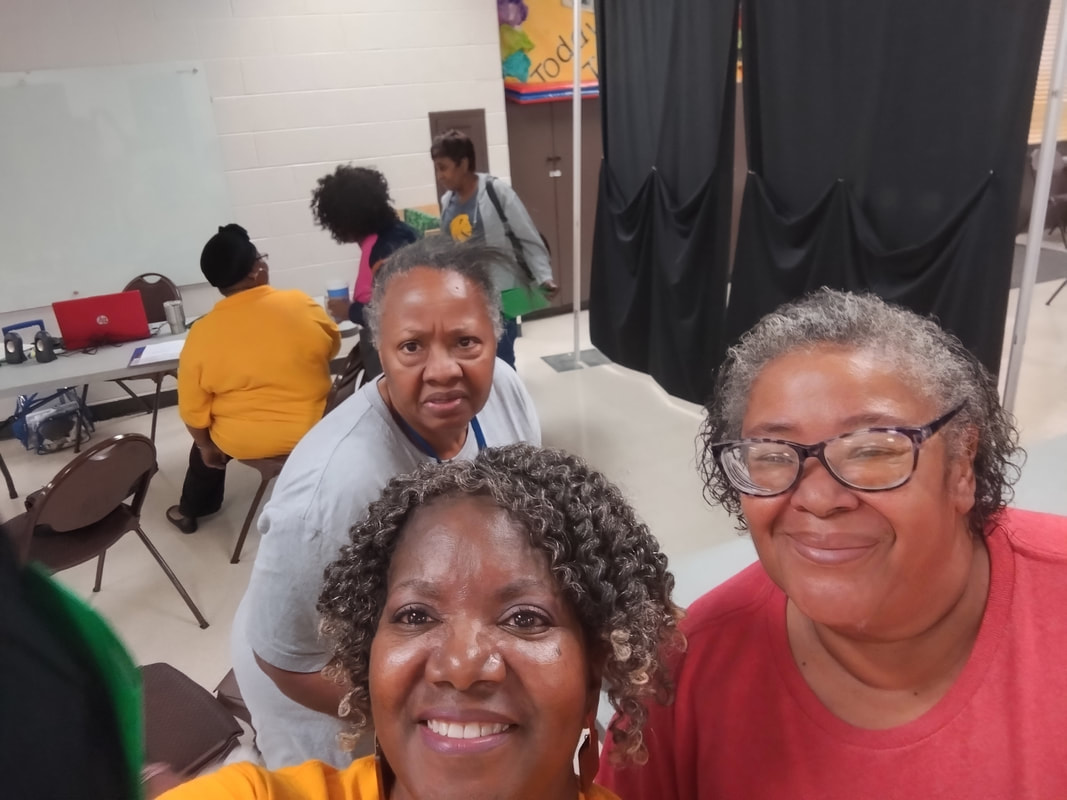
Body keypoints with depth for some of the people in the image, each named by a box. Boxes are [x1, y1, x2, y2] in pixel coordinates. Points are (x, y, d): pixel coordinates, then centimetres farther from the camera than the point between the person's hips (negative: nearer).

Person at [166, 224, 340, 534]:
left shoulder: (201, 333, -14)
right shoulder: (302, 303, -14)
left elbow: (193, 410, -7)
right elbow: (332, 348, 4)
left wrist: (206, 446, 10)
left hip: (241, 442, 0)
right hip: (311, 429, 0)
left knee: (206, 436, 33)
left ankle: (191, 510, 48)